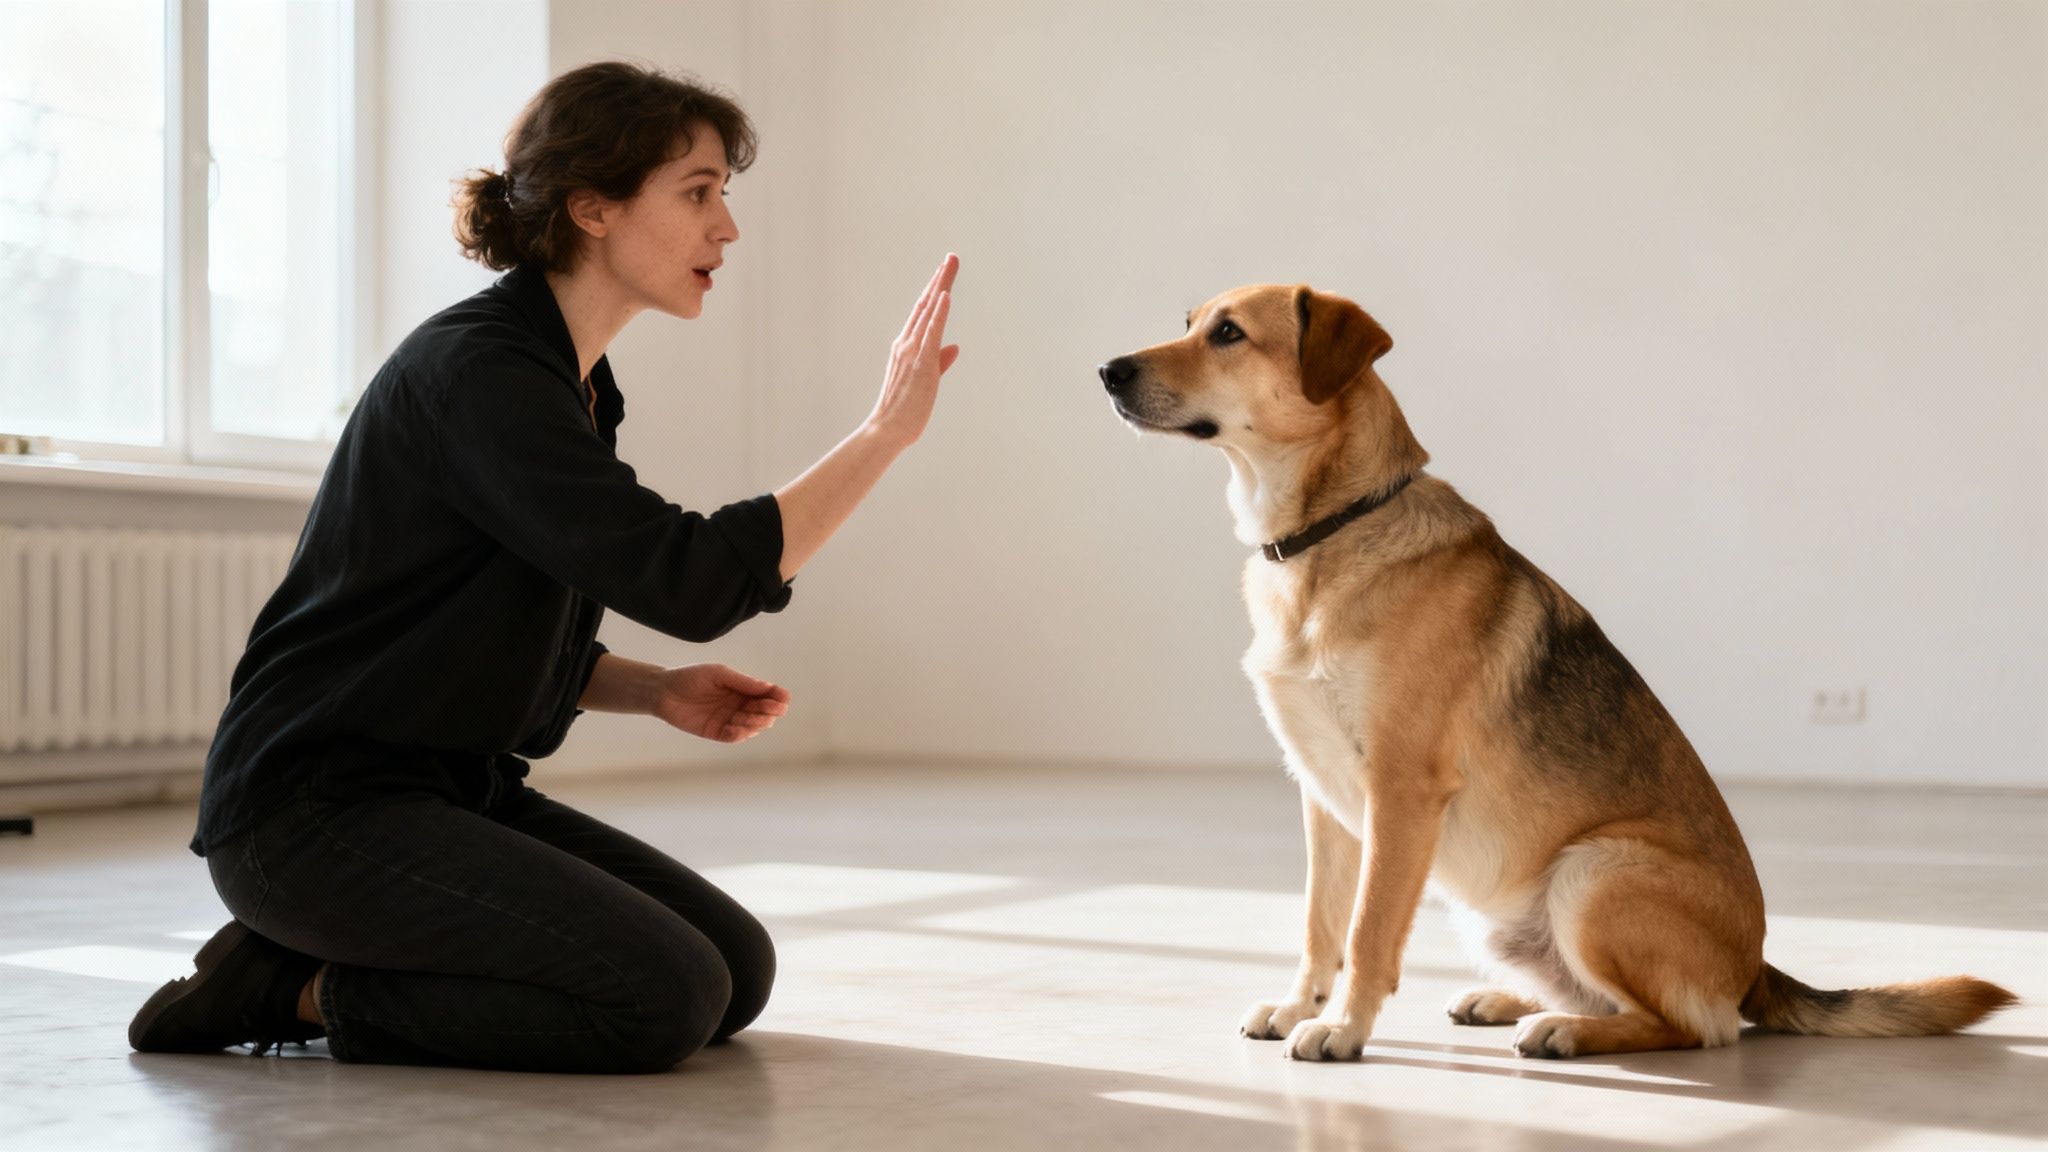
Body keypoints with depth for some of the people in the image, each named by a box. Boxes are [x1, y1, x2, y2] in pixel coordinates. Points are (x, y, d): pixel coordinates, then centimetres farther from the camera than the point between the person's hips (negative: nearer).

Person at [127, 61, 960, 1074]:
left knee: (739, 968, 2)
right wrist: (888, 431, -23)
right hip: (314, 809, -10)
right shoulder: (476, 371, -19)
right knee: (670, 997, -20)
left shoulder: (571, 383, 11)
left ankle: (315, 973, 8)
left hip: (457, 792, 10)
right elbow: (691, 580, -29)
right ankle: (308, 989, -4)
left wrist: (653, 689, 3)